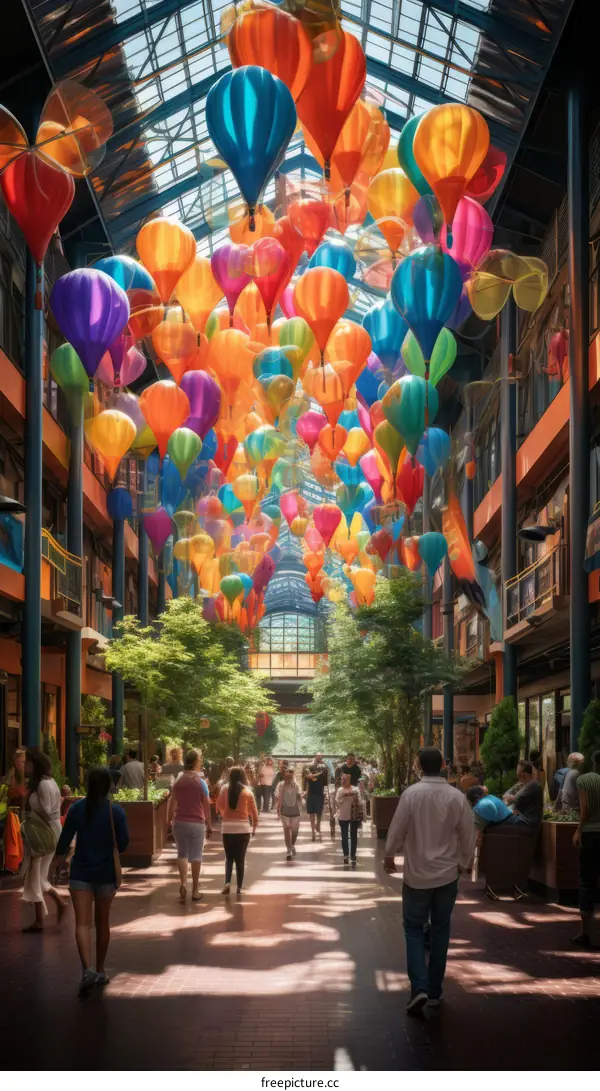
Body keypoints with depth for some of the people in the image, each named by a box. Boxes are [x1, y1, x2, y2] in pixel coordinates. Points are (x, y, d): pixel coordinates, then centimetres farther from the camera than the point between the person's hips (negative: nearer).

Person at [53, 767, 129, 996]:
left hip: (81, 872, -1)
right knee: (102, 922, 16)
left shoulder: (77, 808, -5)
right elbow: (123, 843, -4)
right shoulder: (116, 811, -8)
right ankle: (100, 970, 26)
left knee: (82, 923, -5)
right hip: (106, 872, 1)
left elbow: (65, 837, 1)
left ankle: (87, 970, -24)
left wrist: (59, 856, 22)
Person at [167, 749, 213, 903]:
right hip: (197, 823, -2)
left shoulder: (178, 781, 3)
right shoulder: (200, 782, -5)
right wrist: (209, 825, 3)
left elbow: (172, 803, 3)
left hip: (180, 822, 3)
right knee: (196, 856, 6)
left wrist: (168, 821, 12)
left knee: (182, 854, 11)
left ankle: (183, 883, -11)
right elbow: (206, 805, -4)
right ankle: (195, 891, 9)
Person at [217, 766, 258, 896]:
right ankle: (239, 888, 8)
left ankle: (227, 883, -5)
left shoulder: (225, 789, -2)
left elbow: (219, 806, 1)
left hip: (227, 828, 1)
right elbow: (254, 811, 1)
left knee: (229, 858, 15)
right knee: (240, 859, 10)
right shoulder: (247, 791, -2)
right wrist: (254, 827, 16)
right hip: (243, 828, 0)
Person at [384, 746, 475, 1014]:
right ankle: (435, 989, 20)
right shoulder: (457, 797, -9)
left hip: (417, 874, -2)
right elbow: (468, 835, -2)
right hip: (447, 874, 2)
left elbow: (397, 830, -9)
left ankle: (420, 987, -6)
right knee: (440, 929, 15)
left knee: (414, 929, 9)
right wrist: (463, 862, 16)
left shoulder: (411, 794, -15)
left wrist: (389, 856, 10)